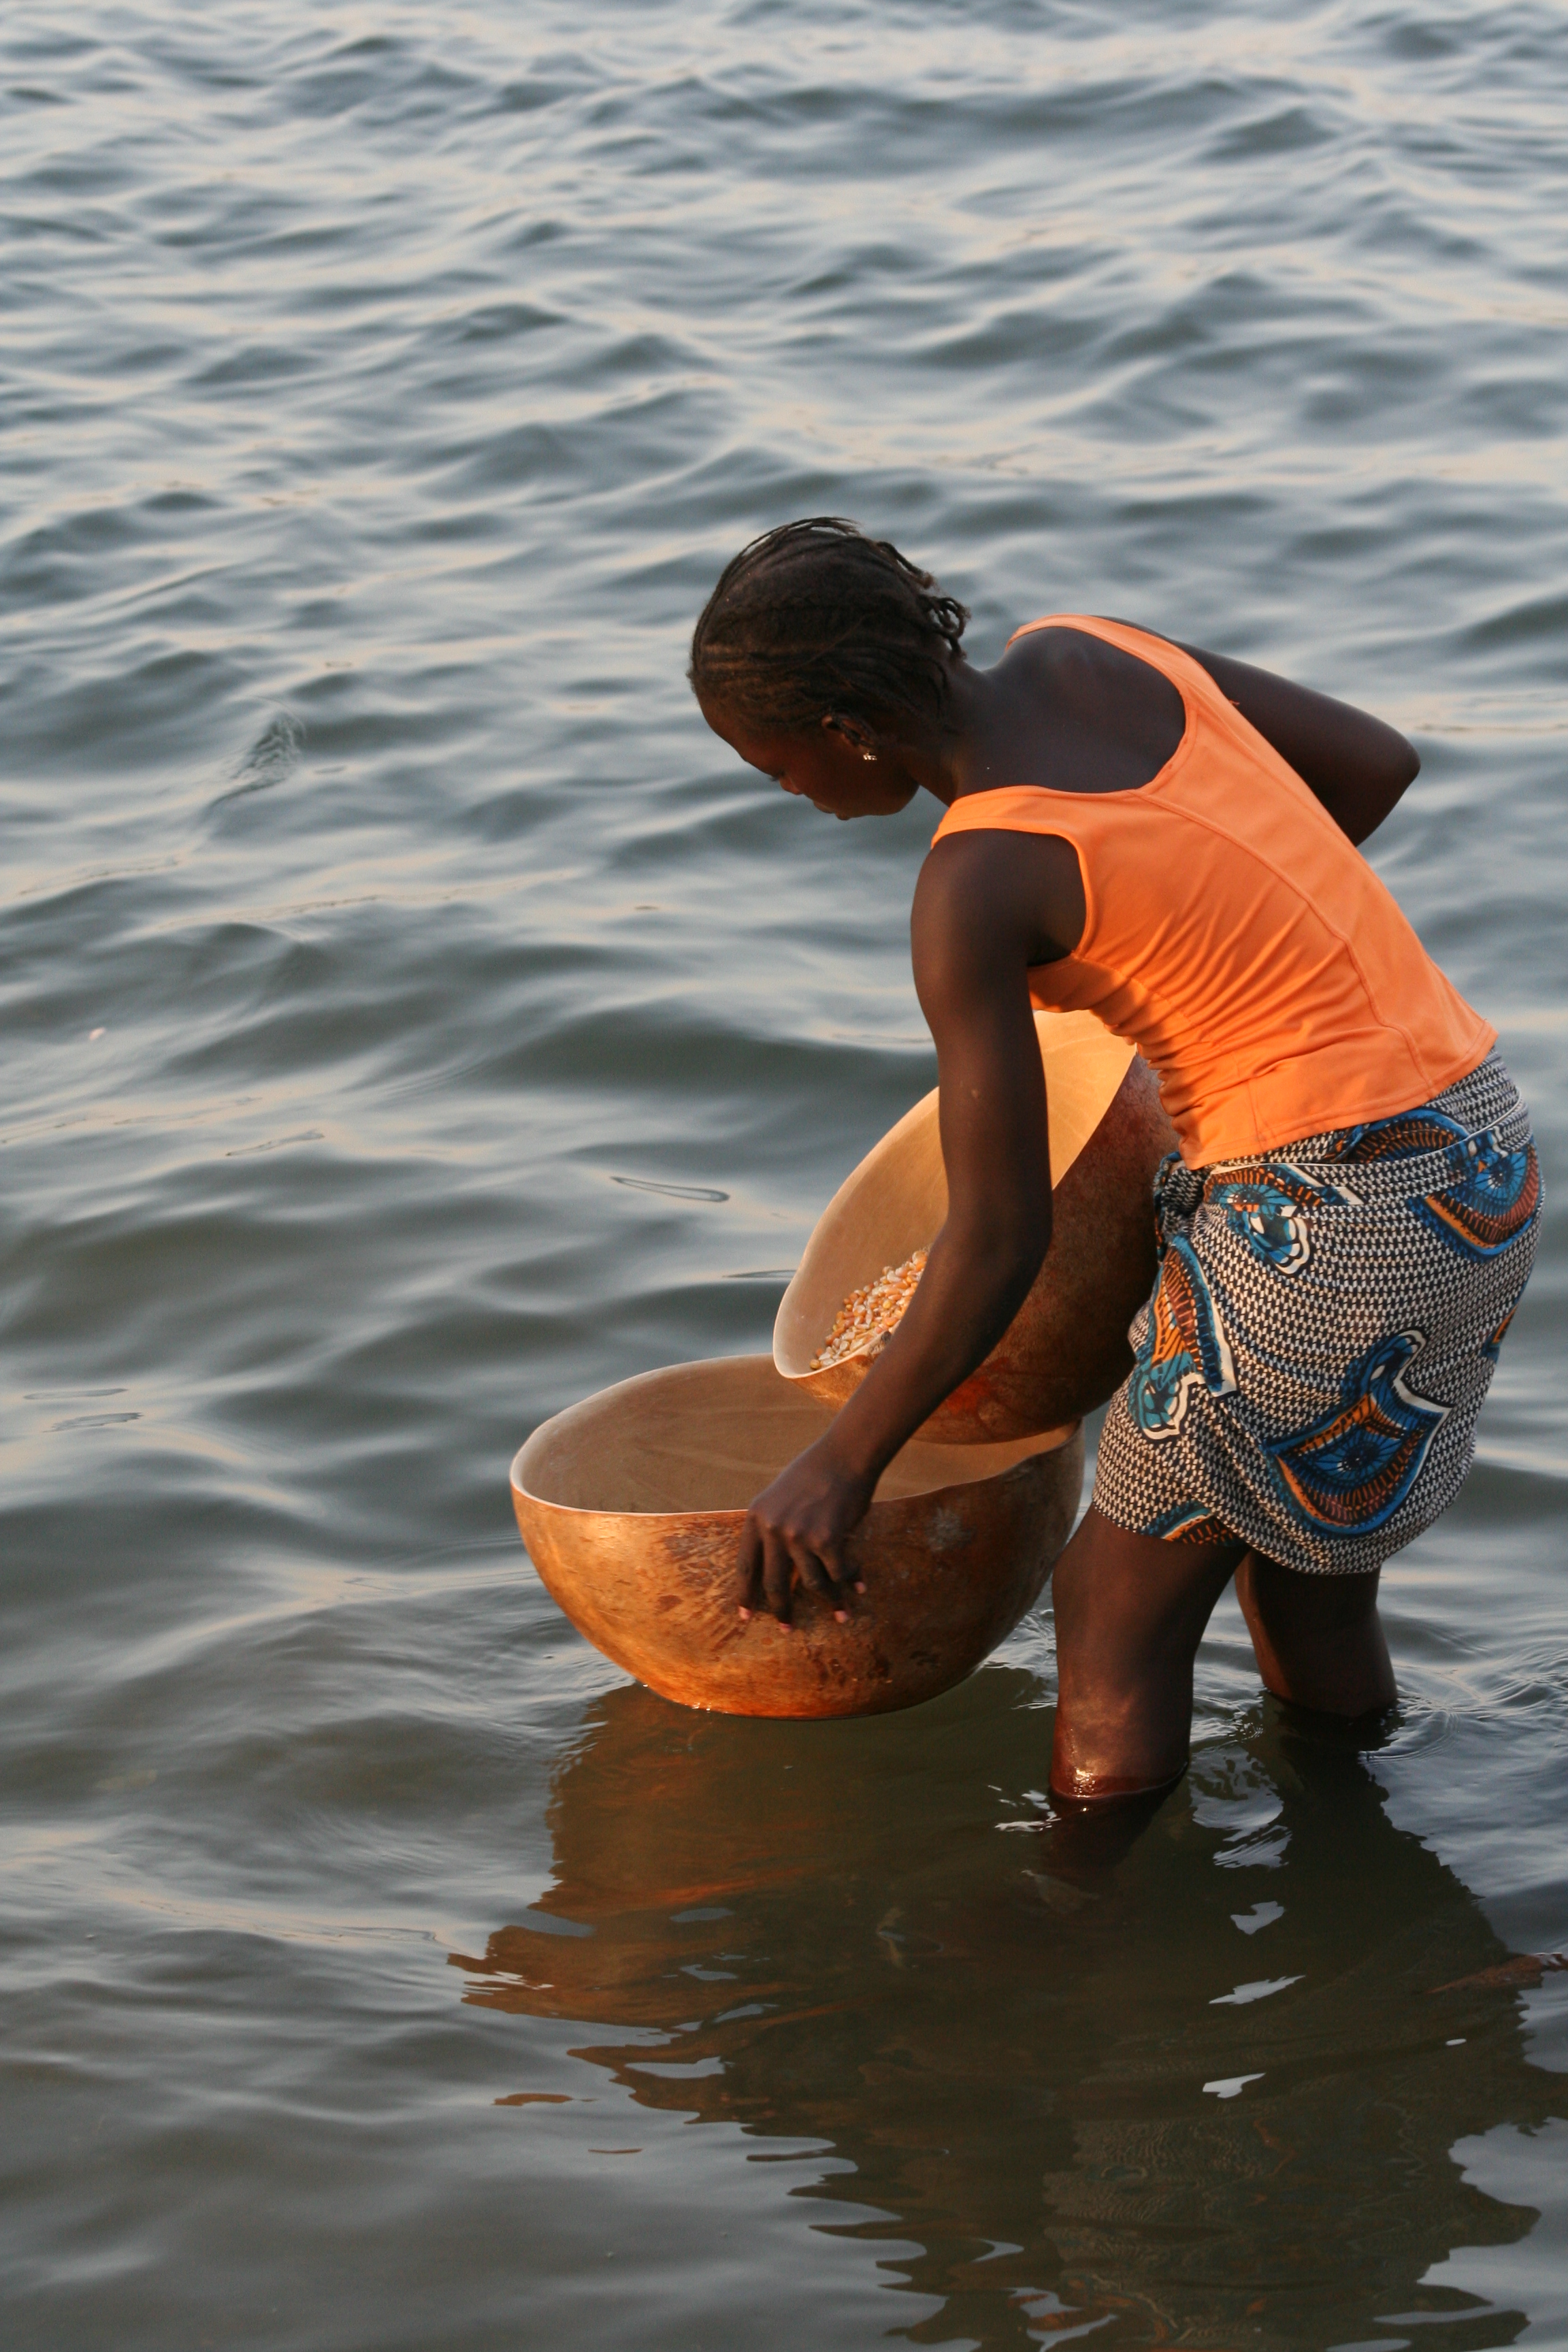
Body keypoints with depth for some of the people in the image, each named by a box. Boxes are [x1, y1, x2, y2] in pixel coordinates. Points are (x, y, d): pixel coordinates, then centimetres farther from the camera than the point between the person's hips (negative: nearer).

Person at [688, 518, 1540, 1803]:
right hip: (1481, 1158, 9)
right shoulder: (1087, 651, 3)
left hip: (1325, 1217, -9)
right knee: (1308, 1601, 24)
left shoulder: (977, 887, -18)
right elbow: (1378, 761, 14)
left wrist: (841, 1467, -6)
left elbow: (999, 1241, -16)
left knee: (1114, 1625, 8)